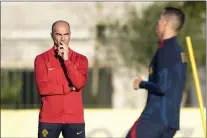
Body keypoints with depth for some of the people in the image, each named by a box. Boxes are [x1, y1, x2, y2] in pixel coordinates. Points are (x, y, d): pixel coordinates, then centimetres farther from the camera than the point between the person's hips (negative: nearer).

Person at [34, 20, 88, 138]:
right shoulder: (42, 59, 2)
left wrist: (66, 60, -14)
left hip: (75, 119, 1)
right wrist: (69, 88, -6)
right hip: (49, 119, -1)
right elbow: (43, 88, -9)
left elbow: (79, 83, -9)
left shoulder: (80, 59, 7)